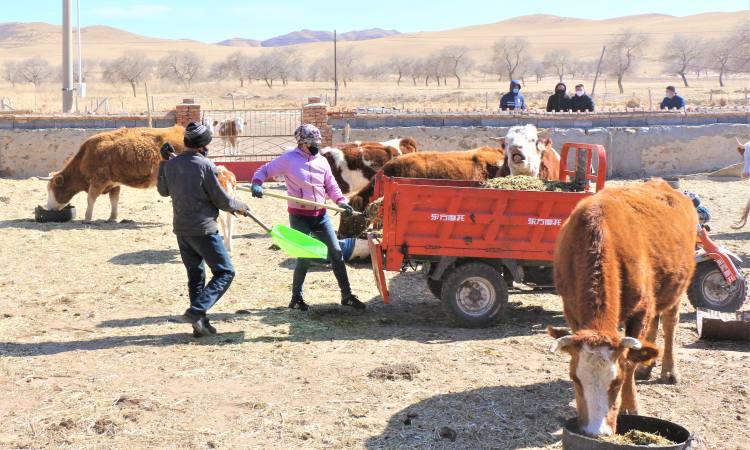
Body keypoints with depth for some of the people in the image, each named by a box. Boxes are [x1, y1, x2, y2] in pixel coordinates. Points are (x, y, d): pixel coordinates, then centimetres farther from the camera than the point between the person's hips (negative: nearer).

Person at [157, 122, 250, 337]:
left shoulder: (170, 164, 3)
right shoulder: (205, 165, -14)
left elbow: (163, 191, 21)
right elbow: (221, 200, -10)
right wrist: (239, 207, 9)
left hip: (181, 229, 7)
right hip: (203, 229, -7)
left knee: (195, 276, 17)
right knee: (225, 272, 1)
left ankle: (200, 324, 18)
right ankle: (197, 311, -13)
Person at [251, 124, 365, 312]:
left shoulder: (322, 161, 5)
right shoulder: (288, 159, -8)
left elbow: (331, 186, 11)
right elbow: (263, 171, 0)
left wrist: (341, 201, -6)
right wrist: (257, 183, -21)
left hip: (320, 214, 5)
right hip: (299, 216, -5)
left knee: (336, 252, 3)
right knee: (305, 257, -6)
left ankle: (347, 295, 12)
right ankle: (296, 297, 15)